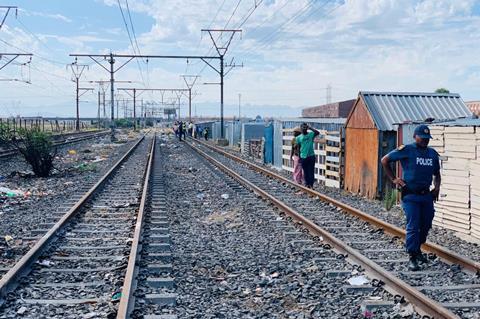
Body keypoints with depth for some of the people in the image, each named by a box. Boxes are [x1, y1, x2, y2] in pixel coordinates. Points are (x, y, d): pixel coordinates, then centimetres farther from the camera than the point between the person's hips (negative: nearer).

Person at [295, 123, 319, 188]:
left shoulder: (311, 134, 1)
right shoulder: (298, 137, 3)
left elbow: (318, 132, -19)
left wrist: (310, 128, -16)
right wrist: (299, 157, 7)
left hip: (311, 156, -1)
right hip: (303, 157, 1)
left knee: (311, 171, -2)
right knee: (305, 171, 9)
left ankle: (311, 185, 2)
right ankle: (307, 184, 19)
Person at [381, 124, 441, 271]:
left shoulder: (433, 154, 10)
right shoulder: (406, 150, -7)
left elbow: (436, 174, 25)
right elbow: (385, 160, 1)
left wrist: (437, 187, 6)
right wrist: (393, 179, -2)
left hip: (427, 195, 6)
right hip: (410, 195, -6)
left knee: (426, 225, 12)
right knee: (413, 226, -7)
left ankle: (417, 248, 35)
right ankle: (412, 257, 2)